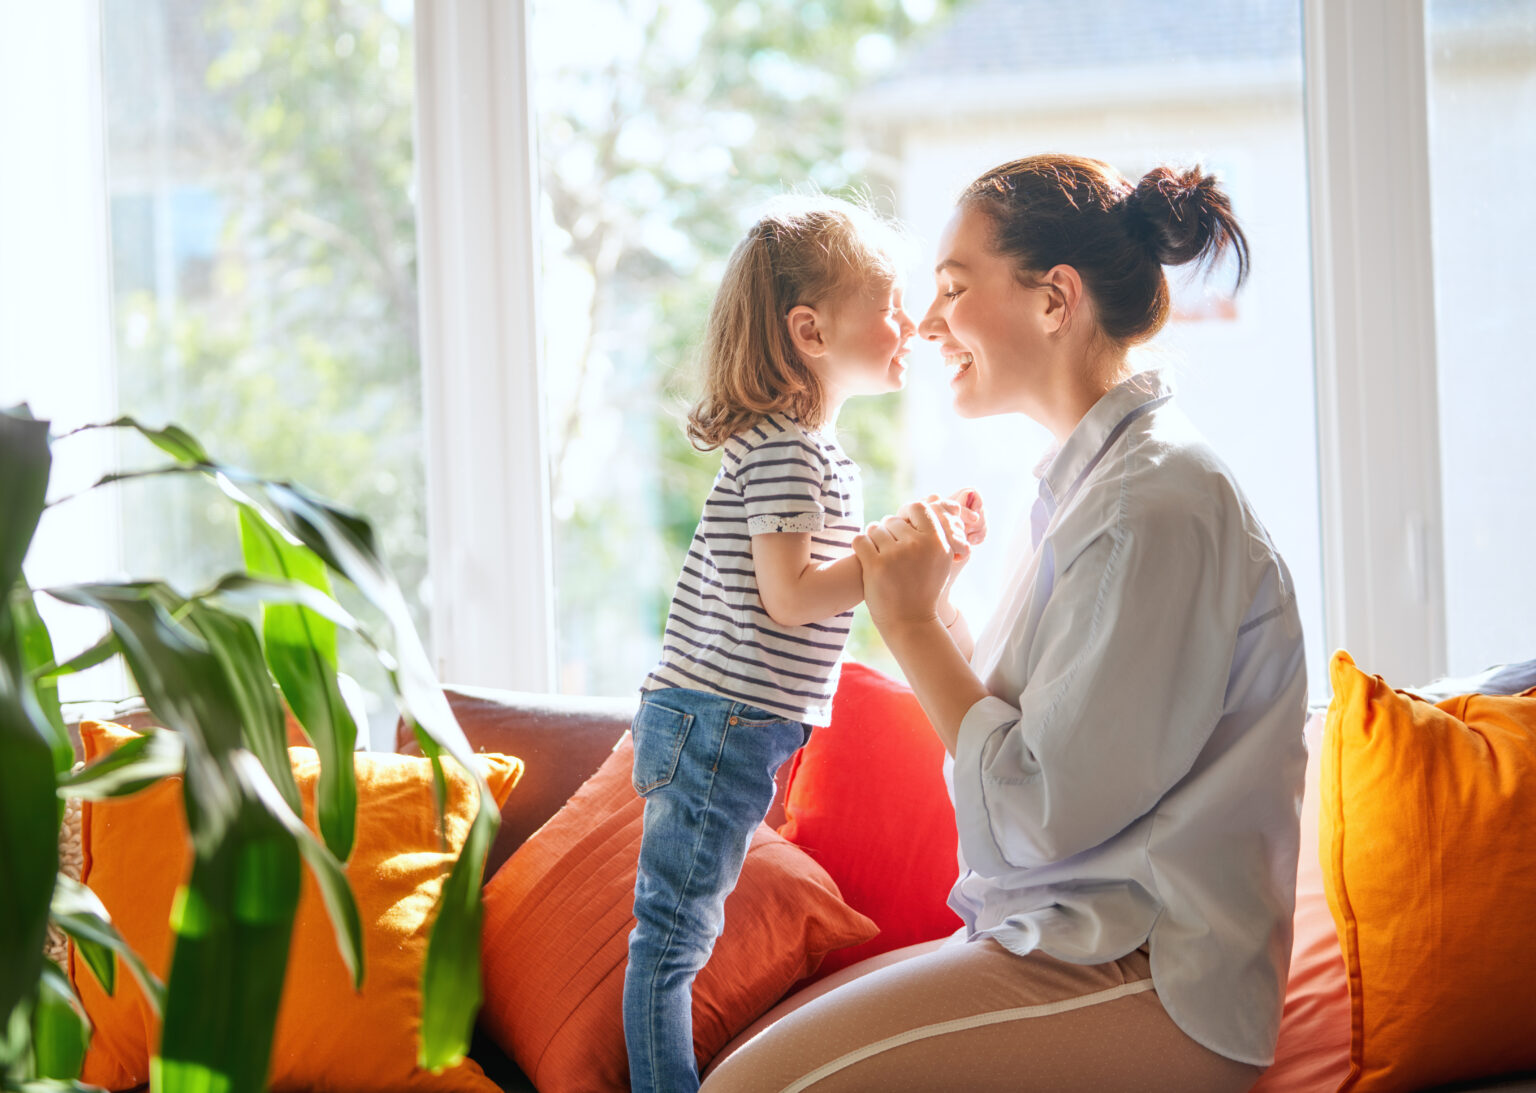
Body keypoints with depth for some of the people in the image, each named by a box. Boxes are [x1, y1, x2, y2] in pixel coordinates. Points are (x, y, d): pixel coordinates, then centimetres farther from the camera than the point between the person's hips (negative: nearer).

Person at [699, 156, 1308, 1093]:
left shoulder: (1154, 503, -17)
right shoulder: (1095, 479, 14)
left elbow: (1041, 814, -19)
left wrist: (911, 624, -9)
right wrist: (933, 605, 6)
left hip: (1148, 983, -10)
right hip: (1066, 939, 10)